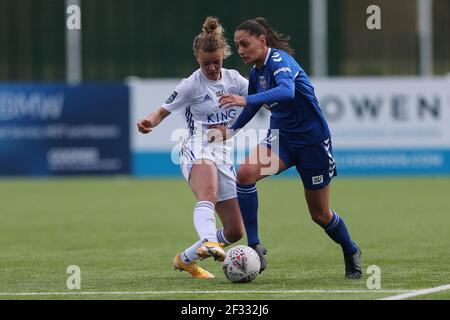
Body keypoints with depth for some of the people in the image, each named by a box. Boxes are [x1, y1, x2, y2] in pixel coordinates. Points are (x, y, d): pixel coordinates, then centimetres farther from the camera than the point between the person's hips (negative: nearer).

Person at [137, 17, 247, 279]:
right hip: (198, 150, -6)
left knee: (235, 231, 6)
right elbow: (163, 112, -1)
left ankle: (186, 259, 24)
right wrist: (148, 123, -24)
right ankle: (208, 242, -66)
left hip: (223, 157, 6)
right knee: (208, 196, -40)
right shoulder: (191, 85, -2)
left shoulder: (234, 79, 11)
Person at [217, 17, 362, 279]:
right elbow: (254, 104, 23)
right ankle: (255, 247, -21)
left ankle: (351, 253, 35)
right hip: (282, 137, 7)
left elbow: (286, 90, -43)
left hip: (313, 140, -7)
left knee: (320, 214, 5)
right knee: (246, 173, -23)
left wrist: (246, 100, -53)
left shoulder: (280, 61, -21)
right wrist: (232, 130, 12)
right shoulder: (256, 73, 4)